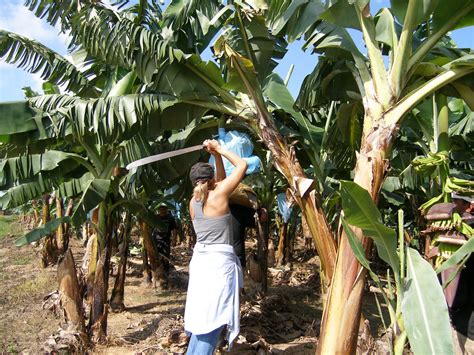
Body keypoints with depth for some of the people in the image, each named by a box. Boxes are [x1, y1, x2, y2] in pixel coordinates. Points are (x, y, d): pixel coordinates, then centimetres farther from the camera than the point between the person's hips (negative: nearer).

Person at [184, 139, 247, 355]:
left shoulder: (193, 201, 9)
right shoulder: (218, 195, -9)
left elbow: (220, 183, 24)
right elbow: (242, 165, -1)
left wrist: (217, 156, 18)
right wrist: (220, 149, 7)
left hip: (200, 260, 7)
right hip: (219, 261, -7)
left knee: (201, 318, 16)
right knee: (213, 320, -5)